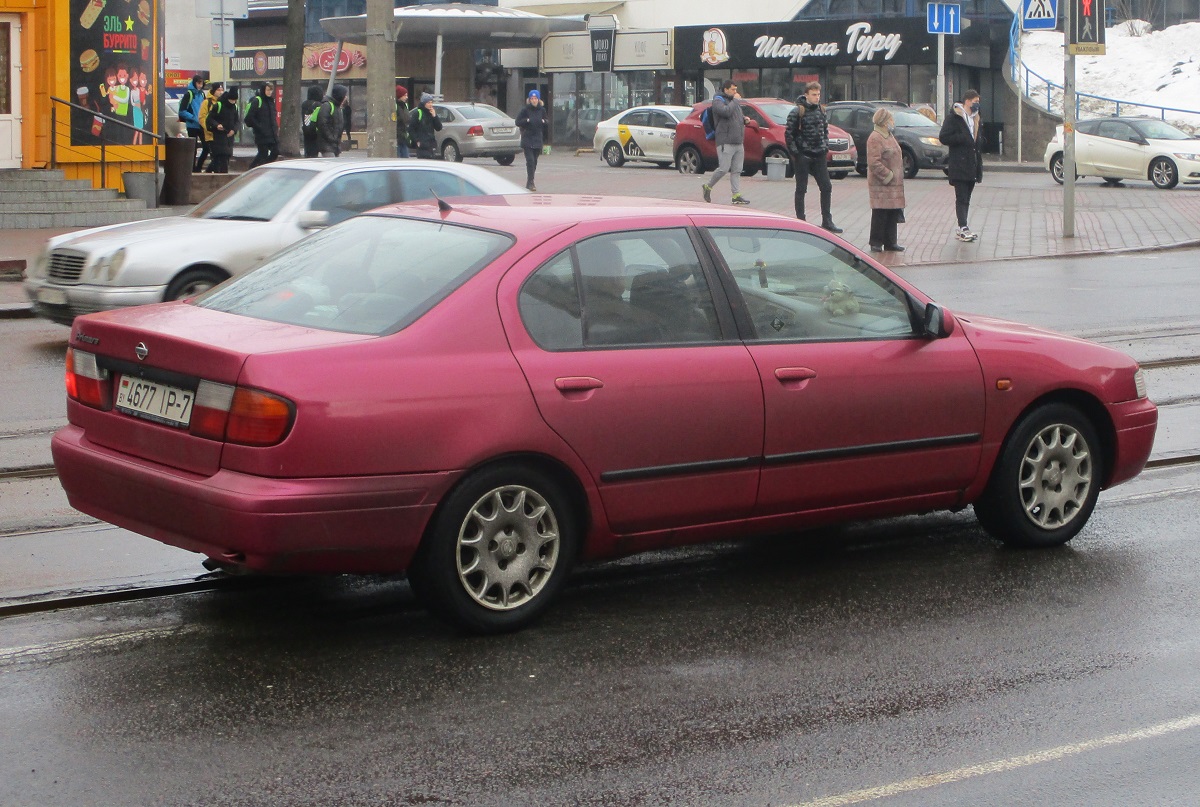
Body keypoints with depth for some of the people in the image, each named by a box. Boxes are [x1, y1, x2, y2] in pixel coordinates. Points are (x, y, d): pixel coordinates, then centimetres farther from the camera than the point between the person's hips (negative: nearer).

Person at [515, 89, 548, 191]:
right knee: (530, 160, -14)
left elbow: (547, 123, 17)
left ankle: (529, 182, 18)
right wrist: (527, 121, -16)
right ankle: (530, 182, -16)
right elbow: (518, 122, -2)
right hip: (527, 140, -4)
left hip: (538, 140, 4)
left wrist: (544, 122, -4)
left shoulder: (542, 110, 8)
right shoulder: (525, 110, -3)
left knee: (534, 161, 8)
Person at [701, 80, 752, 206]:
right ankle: (708, 187, 9)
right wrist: (734, 100, -13)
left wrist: (744, 119, 9)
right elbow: (726, 112, -25)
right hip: (726, 142, -8)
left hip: (738, 142, 8)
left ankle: (737, 195, 3)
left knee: (737, 170, 4)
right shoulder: (718, 101, -6)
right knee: (723, 168, -10)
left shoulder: (733, 101, 21)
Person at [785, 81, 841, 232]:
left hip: (819, 156, 6)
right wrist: (794, 152, -12)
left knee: (826, 187, 6)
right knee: (801, 189, 1)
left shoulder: (820, 111, 9)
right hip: (803, 156, -6)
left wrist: (826, 147, 10)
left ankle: (827, 221, 14)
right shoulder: (797, 112, -9)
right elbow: (788, 133, -9)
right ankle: (800, 221, 7)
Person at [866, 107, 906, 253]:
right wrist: (887, 175, -19)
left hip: (894, 184, 9)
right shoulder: (875, 138, -15)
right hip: (880, 185, -9)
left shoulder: (889, 136, 18)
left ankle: (890, 242, 17)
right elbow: (874, 162, -21)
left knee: (893, 214, 10)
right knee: (880, 214, -5)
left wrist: (897, 177, 18)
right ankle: (876, 243, 2)